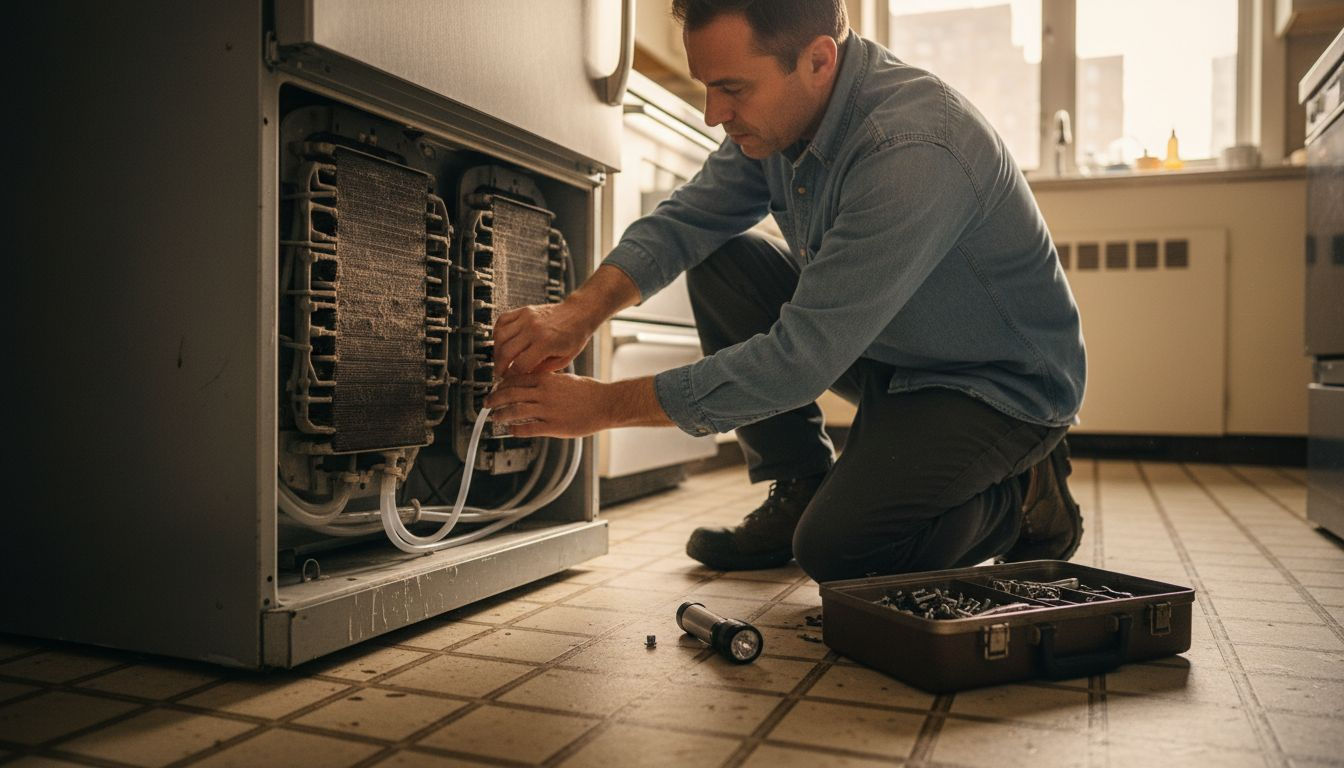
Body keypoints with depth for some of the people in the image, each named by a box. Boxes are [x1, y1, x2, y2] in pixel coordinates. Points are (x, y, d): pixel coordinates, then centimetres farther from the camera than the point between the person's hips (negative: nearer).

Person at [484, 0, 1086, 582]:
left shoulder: (913, 152, -35)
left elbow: (799, 360, -35)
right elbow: (685, 219, -2)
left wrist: (603, 406, -30)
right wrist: (580, 311, -21)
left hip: (1003, 382, -7)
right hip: (888, 353, 8)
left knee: (836, 548, -24)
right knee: (719, 260, -6)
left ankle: (1029, 498, 5)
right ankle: (799, 492, 4)